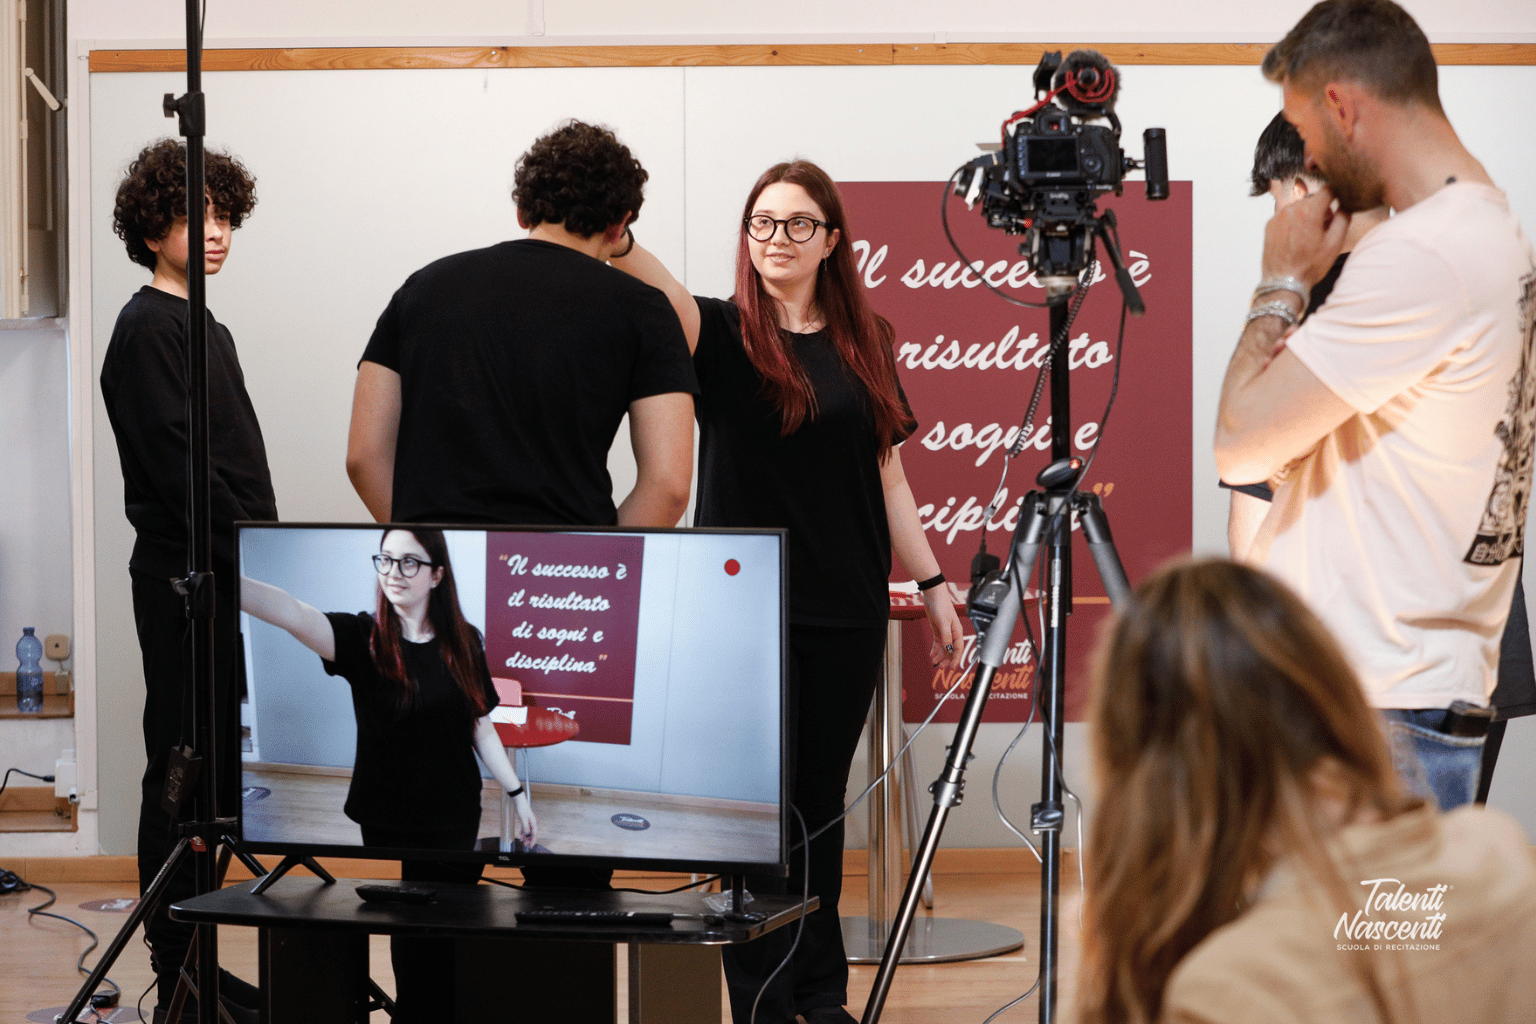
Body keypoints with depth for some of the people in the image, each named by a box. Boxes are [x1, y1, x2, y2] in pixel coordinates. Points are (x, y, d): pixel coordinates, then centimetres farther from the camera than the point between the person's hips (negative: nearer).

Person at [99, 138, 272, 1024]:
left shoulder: (207, 331, 19)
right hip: (187, 578, -9)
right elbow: (176, 463, -18)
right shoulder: (148, 328, -9)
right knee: (184, 775, -6)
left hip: (227, 580, 9)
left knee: (216, 775, 10)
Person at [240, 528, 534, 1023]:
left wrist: (517, 794, 10)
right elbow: (292, 612, -28)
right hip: (389, 820, -2)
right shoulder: (363, 638, -10)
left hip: (455, 816, 2)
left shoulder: (462, 644, 1)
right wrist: (218, 579, -46)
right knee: (410, 935, 4)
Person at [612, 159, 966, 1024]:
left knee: (821, 806, 11)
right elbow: (649, 279, -21)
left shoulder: (865, 343, 10)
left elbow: (889, 477, 14)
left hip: (847, 611, 3)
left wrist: (934, 583, 10)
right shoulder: (722, 335, -1)